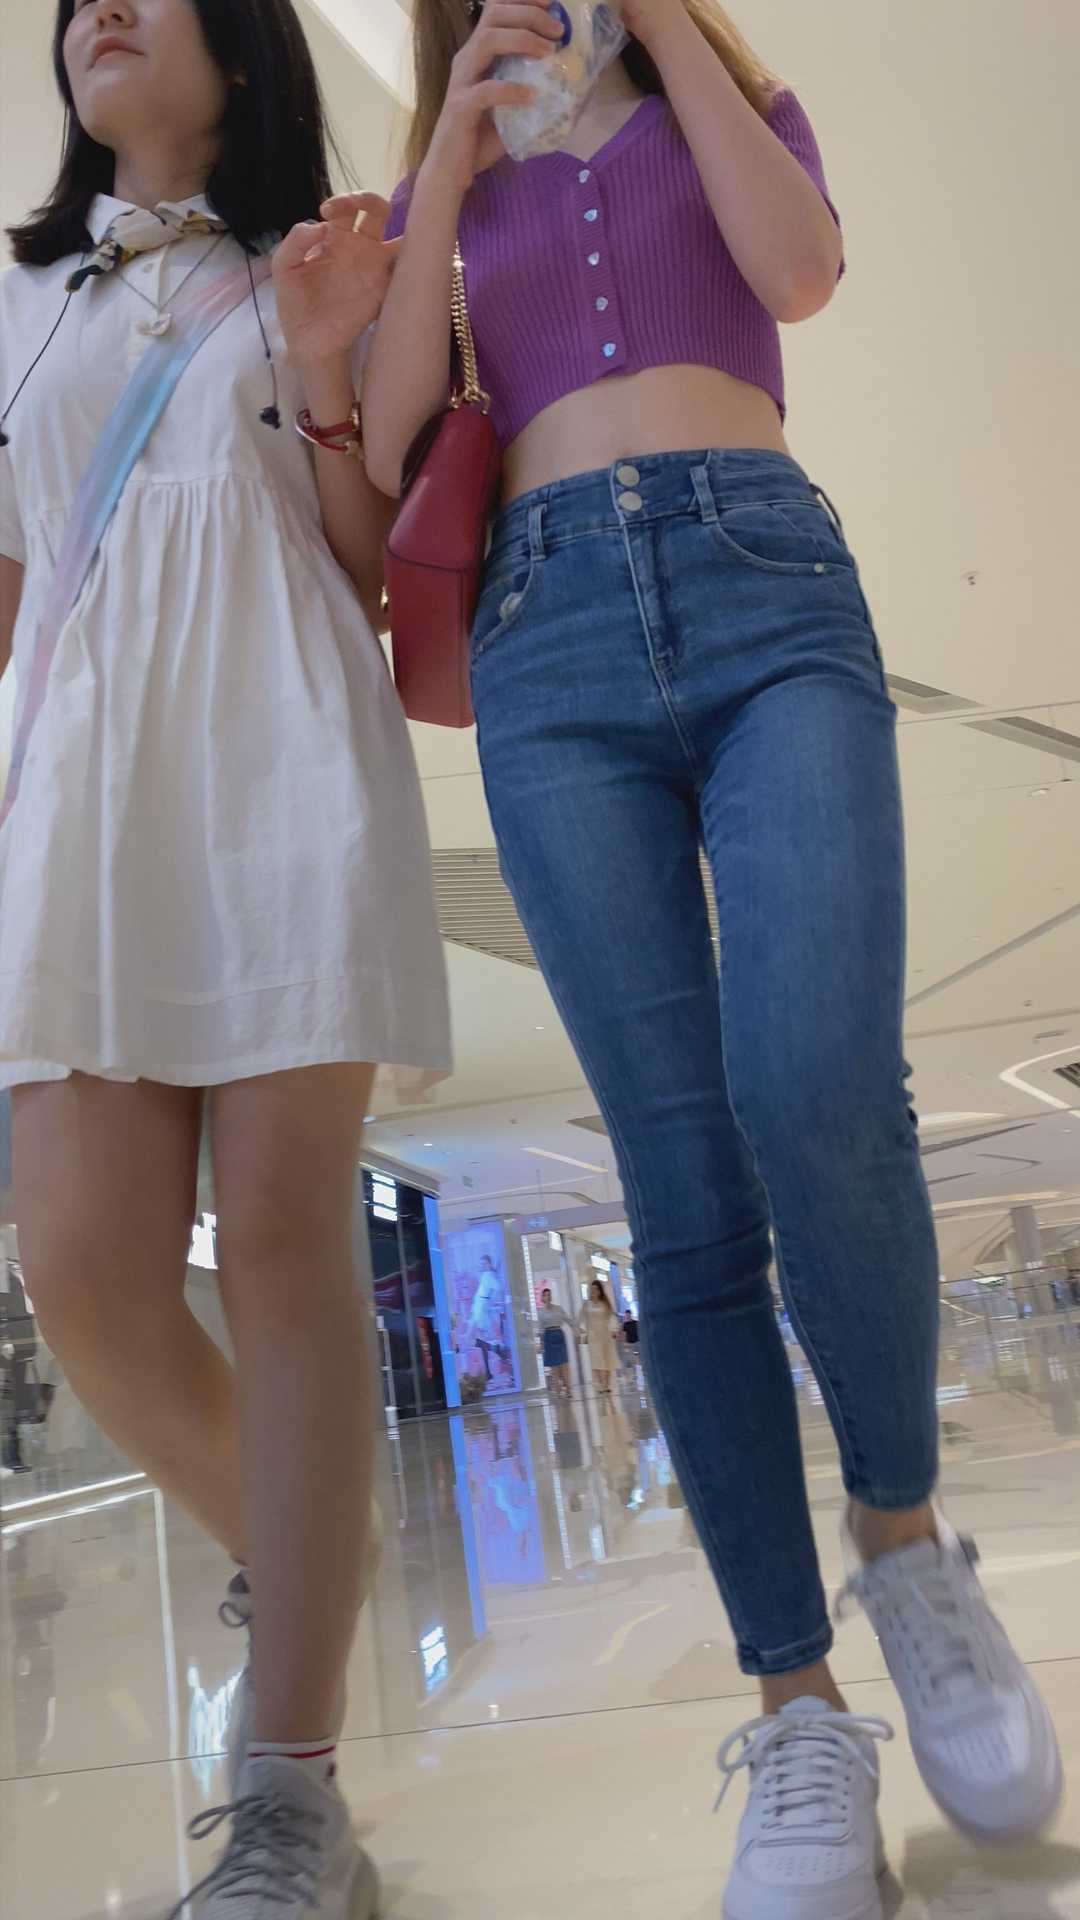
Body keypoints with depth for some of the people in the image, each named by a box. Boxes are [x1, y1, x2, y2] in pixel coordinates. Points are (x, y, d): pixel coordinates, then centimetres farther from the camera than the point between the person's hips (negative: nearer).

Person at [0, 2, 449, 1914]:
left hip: (282, 750, -3)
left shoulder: (307, 274, 18)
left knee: (279, 1232, -13)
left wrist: (325, 384, -3)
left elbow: (373, 571, 10)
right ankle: (291, 1558, 20)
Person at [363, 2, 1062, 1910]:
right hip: (548, 639, 1)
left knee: (818, 1099, -26)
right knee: (686, 1187, -9)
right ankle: (798, 1712, -1)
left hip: (765, 579, -1)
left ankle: (905, 1537, 0)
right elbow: (391, 447, 11)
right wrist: (451, 163, 12)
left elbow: (801, 268, 2)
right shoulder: (438, 190, 28)